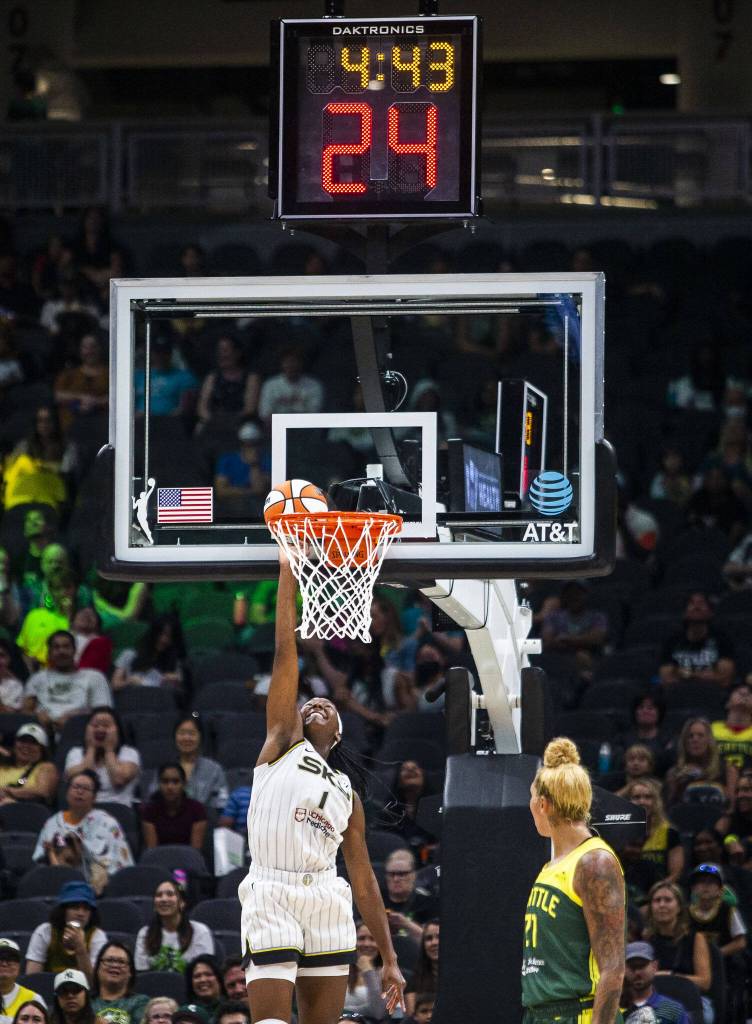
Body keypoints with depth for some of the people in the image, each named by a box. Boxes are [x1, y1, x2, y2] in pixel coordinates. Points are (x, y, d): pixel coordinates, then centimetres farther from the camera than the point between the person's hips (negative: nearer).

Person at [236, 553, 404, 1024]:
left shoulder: (347, 793, 22)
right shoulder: (283, 745, 13)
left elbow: (364, 879, 19)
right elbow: (286, 654, 7)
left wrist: (390, 960, 13)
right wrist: (287, 577, 3)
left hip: (328, 904, 4)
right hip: (271, 897, -4)